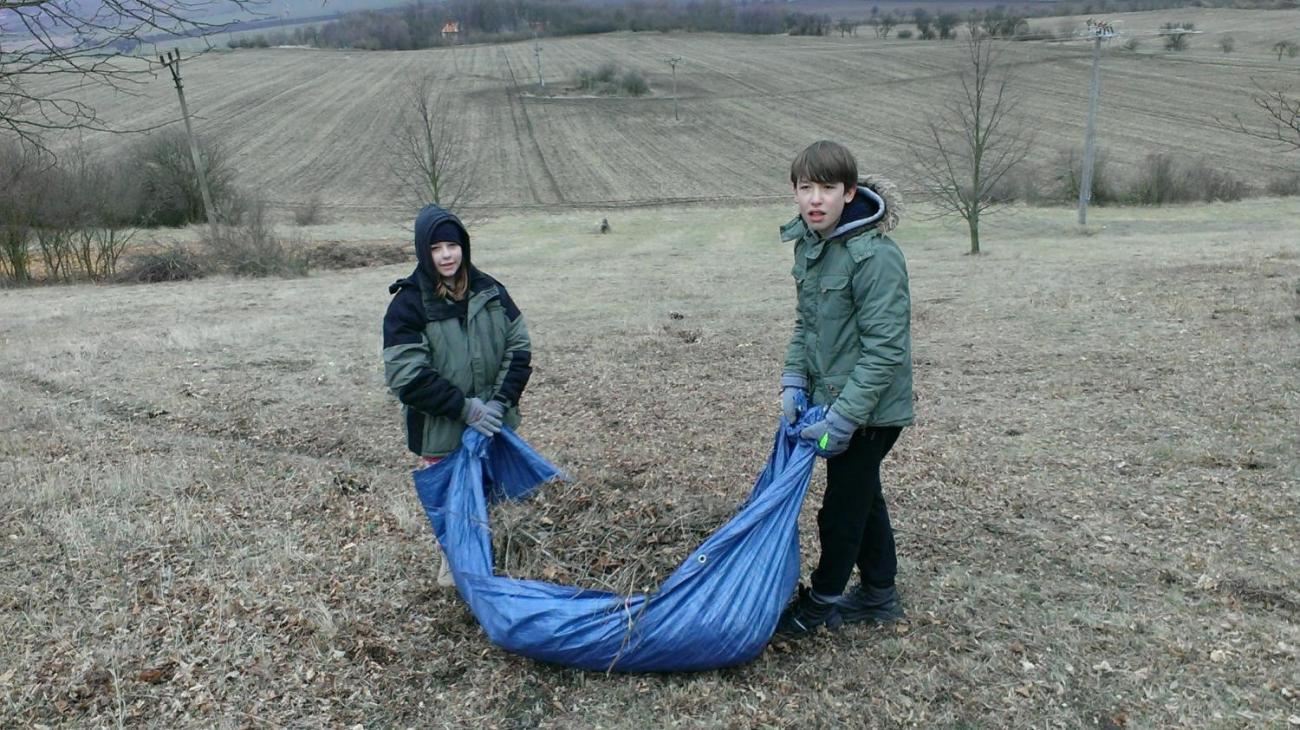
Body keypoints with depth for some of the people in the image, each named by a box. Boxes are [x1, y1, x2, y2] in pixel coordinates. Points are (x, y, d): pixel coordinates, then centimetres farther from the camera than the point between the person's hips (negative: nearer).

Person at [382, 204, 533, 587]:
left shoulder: (489, 291, 1)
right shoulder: (408, 304, -11)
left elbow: (518, 347, 1)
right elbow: (406, 376, -17)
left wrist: (501, 400, -12)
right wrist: (464, 408, -19)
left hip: (493, 424, 4)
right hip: (441, 431, -4)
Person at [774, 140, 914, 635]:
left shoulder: (875, 256, -23)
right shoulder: (809, 245, 3)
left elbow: (885, 348, -24)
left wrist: (842, 417, -24)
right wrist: (794, 380, 2)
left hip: (870, 409, -8)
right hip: (831, 399, 8)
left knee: (843, 506, 6)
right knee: (863, 497, 20)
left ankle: (823, 602, 26)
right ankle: (879, 595, 38)